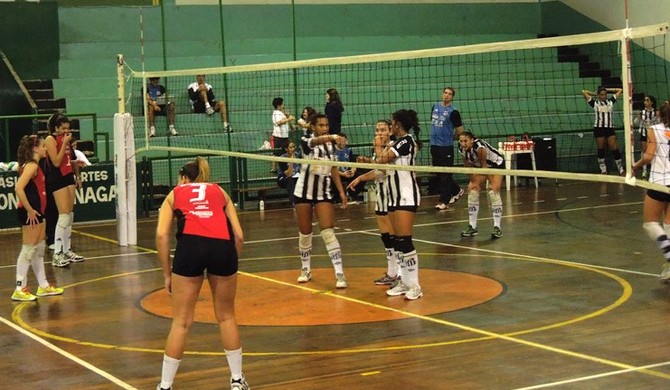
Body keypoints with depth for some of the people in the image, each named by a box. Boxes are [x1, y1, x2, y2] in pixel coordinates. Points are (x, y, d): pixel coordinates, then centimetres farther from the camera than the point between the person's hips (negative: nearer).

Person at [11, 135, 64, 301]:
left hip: (36, 211, 10)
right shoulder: (31, 165, -15)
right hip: (30, 213, -10)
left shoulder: (34, 165, 14)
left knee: (39, 248, 15)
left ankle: (43, 286, 24)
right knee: (28, 250, -5)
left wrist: (34, 210, 14)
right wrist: (29, 210, -22)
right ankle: (20, 290, 0)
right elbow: (18, 189, -26)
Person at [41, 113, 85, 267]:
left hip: (69, 177, 8)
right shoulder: (50, 140, -10)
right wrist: (64, 143, -17)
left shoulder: (65, 139, 13)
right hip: (57, 179, -8)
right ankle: (57, 255, -12)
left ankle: (67, 250, 19)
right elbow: (56, 162, -18)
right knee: (64, 216, -14)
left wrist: (77, 175, 20)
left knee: (70, 215, 10)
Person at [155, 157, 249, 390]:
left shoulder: (175, 193, 25)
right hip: (223, 245, 1)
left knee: (181, 322, 9)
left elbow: (162, 235, 9)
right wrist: (231, 265, 26)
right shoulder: (219, 192, 29)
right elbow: (239, 235, 17)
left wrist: (167, 275, 14)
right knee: (226, 316, 20)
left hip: (190, 244, -1)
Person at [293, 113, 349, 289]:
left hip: (323, 193, 2)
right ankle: (306, 270, 28)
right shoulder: (306, 140, -12)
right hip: (304, 192, -2)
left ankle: (340, 274, -15)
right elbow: (315, 141, -37)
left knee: (328, 232, -11)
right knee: (305, 233, 8)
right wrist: (332, 137, -58)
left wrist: (341, 191, 2)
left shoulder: (330, 145, 2)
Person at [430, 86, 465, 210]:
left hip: (446, 146, -7)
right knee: (439, 173, 13)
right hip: (434, 145, 7)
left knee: (445, 175, -3)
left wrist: (450, 138, 9)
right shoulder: (435, 106, 10)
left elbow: (460, 131, -4)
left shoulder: (453, 112, -8)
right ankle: (456, 191, 31)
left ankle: (444, 201, 2)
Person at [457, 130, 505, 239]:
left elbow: (484, 166, -29)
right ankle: (472, 227, 2)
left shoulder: (479, 147, -35)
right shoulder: (462, 149, -17)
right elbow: (468, 165, -5)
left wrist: (492, 183, -22)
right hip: (479, 166, 7)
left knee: (493, 192, -21)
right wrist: (473, 181, -7)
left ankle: (497, 227, -20)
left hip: (496, 164, -7)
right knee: (472, 192, -4)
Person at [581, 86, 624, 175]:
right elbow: (583, 92, -2)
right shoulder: (595, 103, 3)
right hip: (599, 128, -1)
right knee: (600, 150, 4)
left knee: (614, 149, -4)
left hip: (610, 128, 1)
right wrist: (594, 93, 10)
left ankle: (621, 170, -2)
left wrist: (607, 90, 15)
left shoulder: (610, 101, 9)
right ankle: (603, 170, 12)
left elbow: (620, 90, 15)